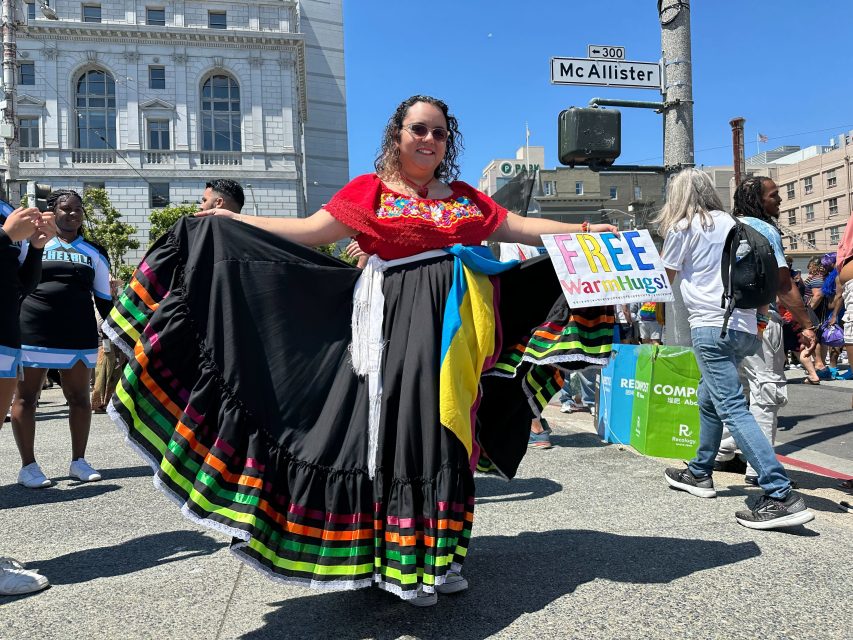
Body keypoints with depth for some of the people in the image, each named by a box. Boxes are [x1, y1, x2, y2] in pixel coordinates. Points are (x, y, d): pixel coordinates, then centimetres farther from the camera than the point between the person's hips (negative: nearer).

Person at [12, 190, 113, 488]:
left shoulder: (94, 253, 12)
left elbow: (104, 299, 14)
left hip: (79, 336, 2)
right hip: (33, 333, -2)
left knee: (80, 398, 6)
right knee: (26, 397, 2)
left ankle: (78, 461, 18)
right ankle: (28, 465, 12)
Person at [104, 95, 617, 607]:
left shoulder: (465, 197, 16)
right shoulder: (369, 190, 6)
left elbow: (521, 228, 18)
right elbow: (311, 230, 0)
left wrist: (586, 230, 16)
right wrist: (234, 222, -3)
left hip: (457, 325, 4)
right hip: (398, 320, -3)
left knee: (443, 430, 5)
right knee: (396, 425, -6)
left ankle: (438, 554, 17)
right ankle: (399, 560, 6)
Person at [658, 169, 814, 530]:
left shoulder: (682, 228, 0)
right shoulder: (733, 225, 16)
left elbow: (664, 279, 12)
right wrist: (806, 325, 18)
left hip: (710, 326, -8)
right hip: (745, 327, 8)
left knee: (732, 408, -11)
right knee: (709, 398, 21)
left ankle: (781, 497, -18)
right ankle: (700, 474, 32)